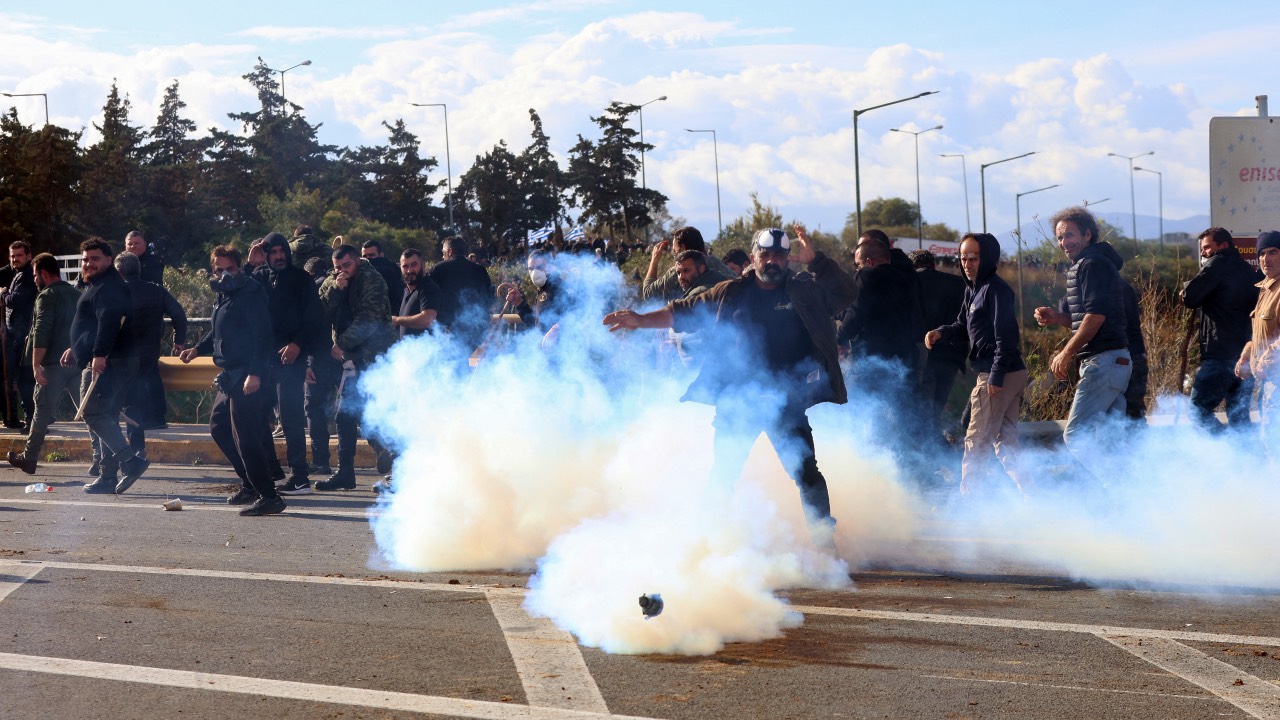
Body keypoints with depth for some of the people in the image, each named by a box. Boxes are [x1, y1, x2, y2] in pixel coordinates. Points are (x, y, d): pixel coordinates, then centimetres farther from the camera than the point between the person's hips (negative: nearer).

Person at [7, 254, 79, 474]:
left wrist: (36, 364, -17)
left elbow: (41, 333, -17)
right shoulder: (77, 295, 15)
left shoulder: (47, 296, -8)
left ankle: (29, 458, 12)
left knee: (43, 410, 3)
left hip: (54, 363, -6)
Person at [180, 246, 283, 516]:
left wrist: (255, 373, -28)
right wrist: (198, 349, 13)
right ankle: (251, 484, 27)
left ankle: (269, 497, -12)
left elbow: (262, 335, -21)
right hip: (230, 376, 11)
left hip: (247, 377, -11)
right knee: (219, 427, 19)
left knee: (244, 436, -13)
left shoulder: (250, 294, -13)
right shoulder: (223, 296, 17)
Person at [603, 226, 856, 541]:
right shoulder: (730, 294, 6)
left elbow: (844, 291, -7)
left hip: (785, 400, -1)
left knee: (806, 470, -4)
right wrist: (641, 320, -1)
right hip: (737, 400, 1)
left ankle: (825, 535, 7)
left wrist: (813, 259, -18)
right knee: (723, 474, 10)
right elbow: (686, 312, 8)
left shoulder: (804, 290, 4)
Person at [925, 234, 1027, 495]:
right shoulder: (972, 289, 15)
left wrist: (996, 376, -24)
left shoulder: (996, 289, -14)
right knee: (1005, 439, 14)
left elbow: (1006, 335, -21)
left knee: (976, 440, -3)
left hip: (1001, 375, -10)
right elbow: (963, 327, 19)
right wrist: (941, 333, -2)